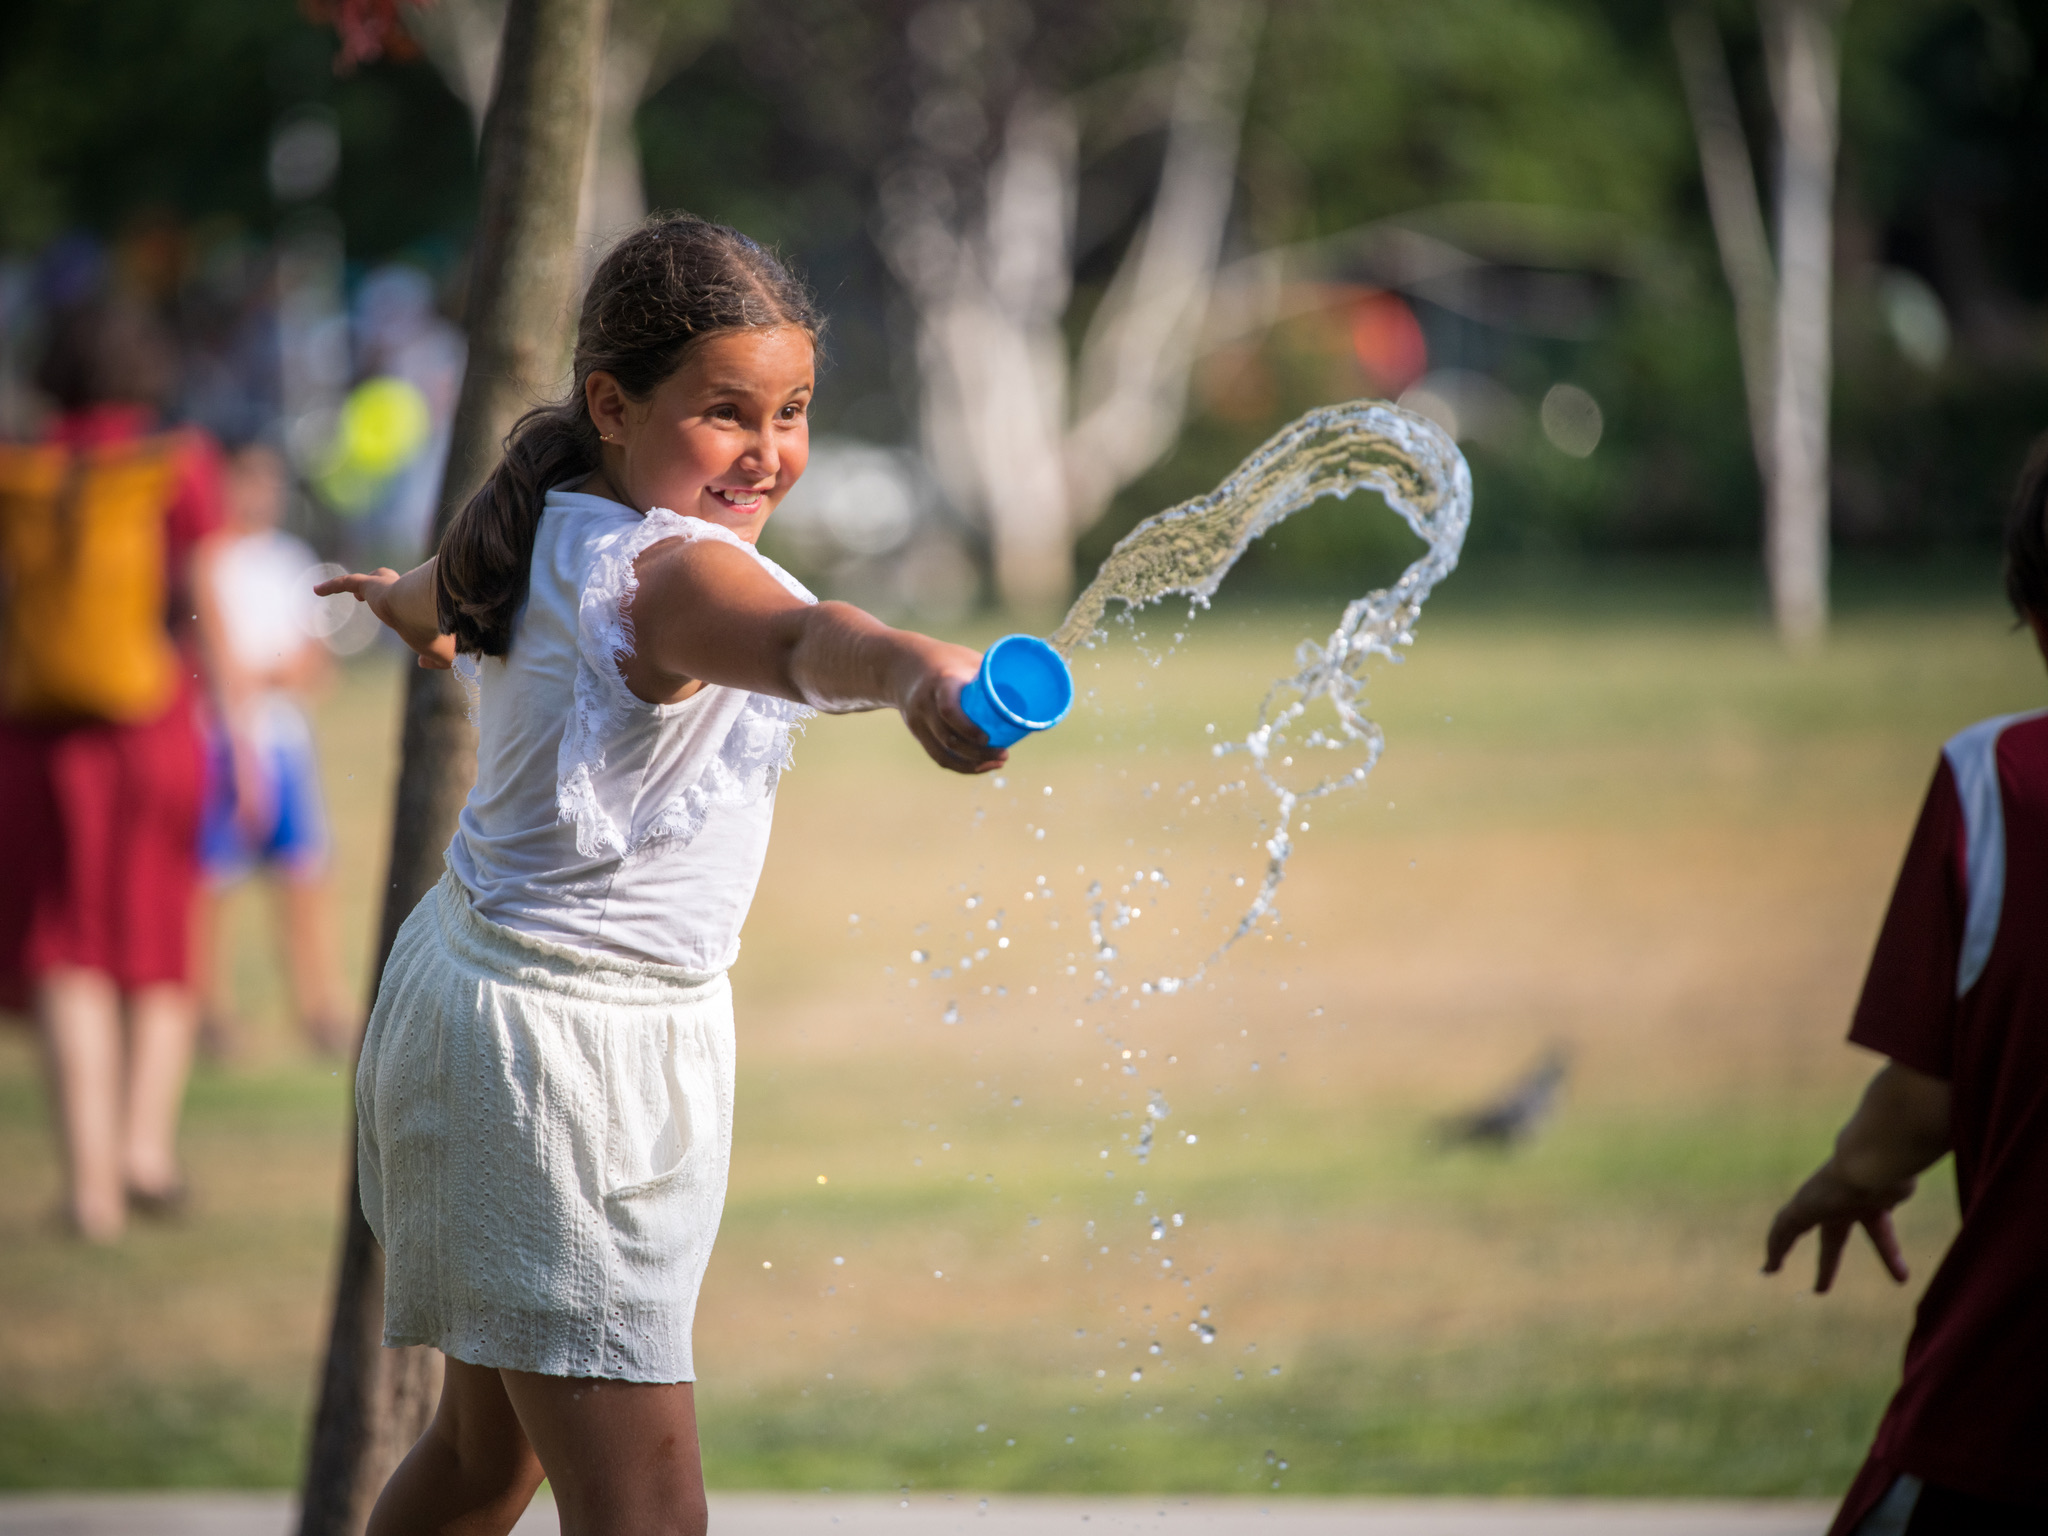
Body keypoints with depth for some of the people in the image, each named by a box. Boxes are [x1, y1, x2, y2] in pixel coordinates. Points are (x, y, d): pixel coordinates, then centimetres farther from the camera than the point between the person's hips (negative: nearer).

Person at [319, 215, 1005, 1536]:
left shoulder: (554, 537, 6)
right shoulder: (669, 574, -24)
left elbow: (448, 591, 31)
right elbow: (796, 641, -49)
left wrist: (409, 600, 56)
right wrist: (912, 669, -71)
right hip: (566, 1047, -11)